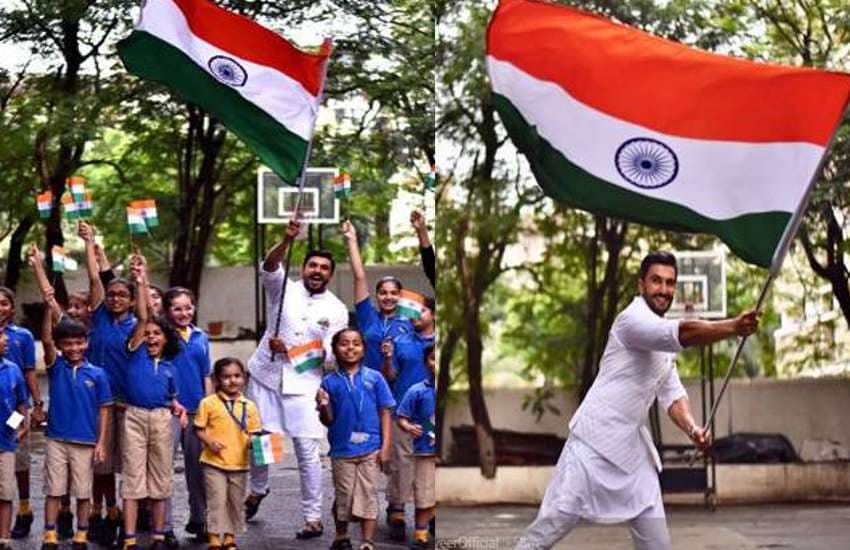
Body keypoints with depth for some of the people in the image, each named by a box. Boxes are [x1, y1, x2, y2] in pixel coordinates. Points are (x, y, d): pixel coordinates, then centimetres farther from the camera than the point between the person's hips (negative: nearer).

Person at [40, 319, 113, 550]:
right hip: (57, 439, 0)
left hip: (85, 442, 0)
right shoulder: (56, 367, -1)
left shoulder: (97, 374, -2)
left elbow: (103, 410, 2)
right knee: (54, 490, 3)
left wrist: (101, 442, -3)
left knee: (83, 492, 7)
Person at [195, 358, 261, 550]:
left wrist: (254, 442, -12)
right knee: (217, 501, -5)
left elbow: (253, 433, 9)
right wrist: (209, 441, -16)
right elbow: (199, 429, 1)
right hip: (214, 463, -3)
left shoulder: (249, 406, 5)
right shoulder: (208, 403, -2)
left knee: (236, 503, 13)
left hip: (240, 464, 3)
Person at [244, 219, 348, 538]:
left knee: (307, 451, -4)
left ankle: (313, 517, 3)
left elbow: (331, 354, -4)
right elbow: (269, 267, -20)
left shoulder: (336, 310, 1)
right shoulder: (284, 289, 1)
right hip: (266, 376, 1)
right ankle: (258, 490, 39)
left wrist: (290, 350, -15)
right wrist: (287, 241, -38)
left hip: (303, 384, -1)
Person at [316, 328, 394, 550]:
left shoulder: (374, 378, -3)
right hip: (342, 449, 1)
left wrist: (385, 446, -5)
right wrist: (324, 406, -18)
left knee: (368, 494, 2)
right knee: (343, 496, 12)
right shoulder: (330, 382, 0)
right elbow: (328, 421, 3)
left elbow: (385, 413, 0)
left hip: (370, 448, -1)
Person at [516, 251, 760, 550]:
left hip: (633, 449, 9)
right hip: (596, 441, -9)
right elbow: (684, 332, -30)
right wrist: (734, 327, -43)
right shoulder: (634, 319, -13)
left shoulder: (663, 344, 17)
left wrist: (692, 429, -10)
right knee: (553, 524, -10)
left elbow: (671, 394, 9)